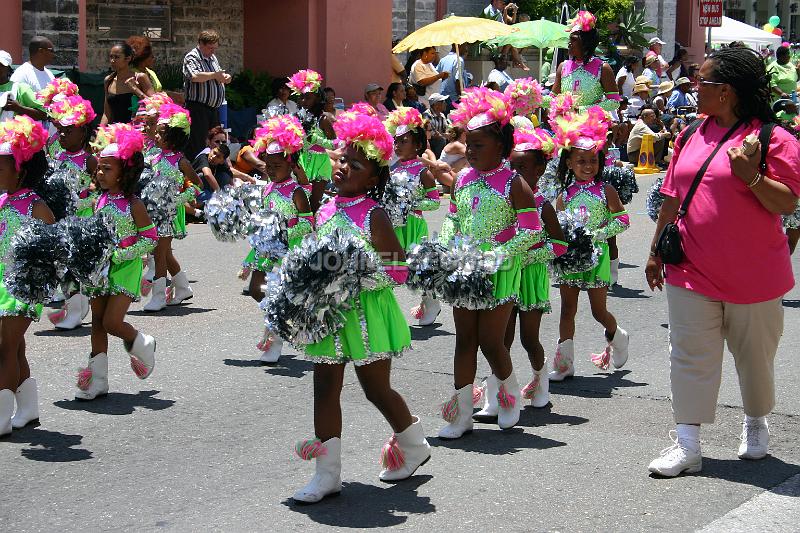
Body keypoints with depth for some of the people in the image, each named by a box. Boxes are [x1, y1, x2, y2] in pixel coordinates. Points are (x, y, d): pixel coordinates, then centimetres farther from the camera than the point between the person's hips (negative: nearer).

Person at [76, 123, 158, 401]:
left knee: (112, 322, -12)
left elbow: (151, 237, -12)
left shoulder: (133, 204, -12)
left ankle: (143, 345, 19)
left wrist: (121, 254, -18)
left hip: (125, 268, -6)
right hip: (100, 267, 6)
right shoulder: (100, 200, 5)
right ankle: (97, 379, 14)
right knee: (98, 322, 7)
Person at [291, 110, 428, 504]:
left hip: (365, 313, -6)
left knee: (376, 389, 7)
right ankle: (328, 472, 11)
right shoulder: (325, 212, 7)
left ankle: (415, 445, 33)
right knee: (325, 388, 5)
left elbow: (398, 270, -15)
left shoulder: (374, 216, -12)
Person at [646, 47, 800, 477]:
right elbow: (672, 198, 14)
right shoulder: (692, 136, 8)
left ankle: (756, 424, 36)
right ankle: (687, 445, 5)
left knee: (755, 356, 13)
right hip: (691, 272, 4)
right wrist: (656, 251, 15)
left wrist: (752, 177, -29)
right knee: (691, 357, 1)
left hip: (753, 276, -4)